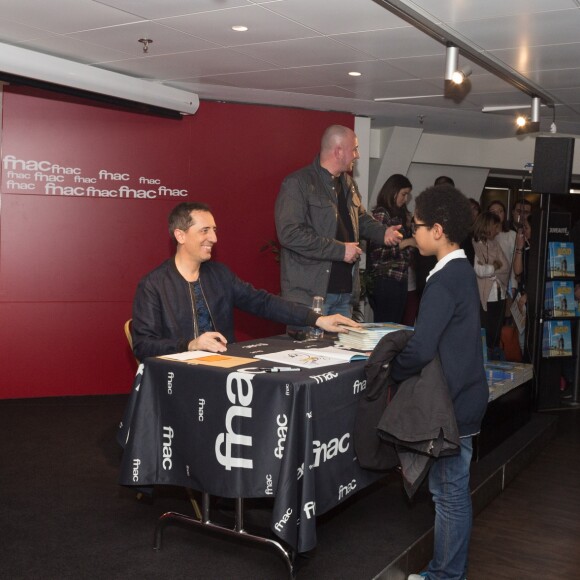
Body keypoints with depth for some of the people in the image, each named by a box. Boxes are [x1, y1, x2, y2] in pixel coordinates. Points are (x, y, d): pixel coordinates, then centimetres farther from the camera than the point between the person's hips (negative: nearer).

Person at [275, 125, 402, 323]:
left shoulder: (348, 184, 15)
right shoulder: (297, 183, -11)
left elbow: (361, 218, 30)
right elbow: (290, 233, -21)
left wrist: (383, 232, 8)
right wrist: (340, 250, -19)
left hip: (345, 292, 8)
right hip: (309, 293, -8)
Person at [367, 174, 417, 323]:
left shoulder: (399, 215, 17)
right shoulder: (381, 214, -7)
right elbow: (377, 251, -16)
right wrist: (406, 243, -12)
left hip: (400, 279, 8)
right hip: (385, 279, -8)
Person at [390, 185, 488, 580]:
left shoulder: (444, 281, -20)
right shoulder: (463, 272, 10)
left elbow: (422, 350, -24)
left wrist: (389, 373, -8)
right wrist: (397, 343, 11)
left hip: (452, 403, -10)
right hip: (463, 397, 10)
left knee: (448, 492, 2)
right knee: (453, 490, 18)